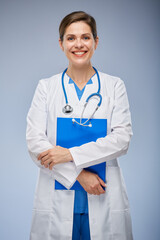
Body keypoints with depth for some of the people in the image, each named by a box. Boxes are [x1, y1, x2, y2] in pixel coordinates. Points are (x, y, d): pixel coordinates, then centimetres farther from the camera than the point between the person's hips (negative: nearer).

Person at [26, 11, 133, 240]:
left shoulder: (114, 86, 5)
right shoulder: (46, 87, 5)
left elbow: (122, 138, -5)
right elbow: (34, 141, -3)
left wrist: (71, 154, -14)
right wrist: (78, 174, -13)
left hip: (104, 198, 0)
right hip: (57, 199, 0)